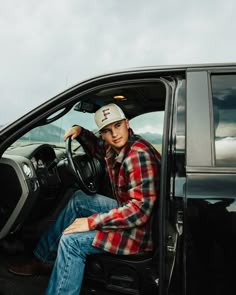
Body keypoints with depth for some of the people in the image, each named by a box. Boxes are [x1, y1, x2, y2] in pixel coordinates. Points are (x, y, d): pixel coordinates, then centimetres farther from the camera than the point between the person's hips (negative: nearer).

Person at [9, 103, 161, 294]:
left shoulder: (138, 155, -27)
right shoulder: (116, 148, 0)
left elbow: (141, 209, -30)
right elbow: (98, 148, 24)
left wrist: (92, 222, -26)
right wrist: (80, 131, 4)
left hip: (141, 229, -9)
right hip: (128, 210, 10)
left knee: (72, 241, -17)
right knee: (78, 200, 17)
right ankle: (43, 260, 26)